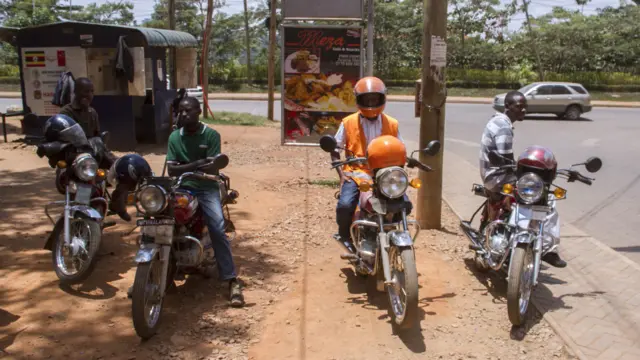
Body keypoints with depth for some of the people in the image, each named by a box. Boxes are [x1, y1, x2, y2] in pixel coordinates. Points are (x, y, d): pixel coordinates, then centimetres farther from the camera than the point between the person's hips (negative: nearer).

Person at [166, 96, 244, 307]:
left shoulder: (211, 135, -1)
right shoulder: (174, 137, 9)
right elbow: (171, 170, -2)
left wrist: (184, 168, -14)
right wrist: (197, 164, -13)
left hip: (206, 188, -3)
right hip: (181, 188, 3)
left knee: (218, 229, -22)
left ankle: (232, 281, -21)